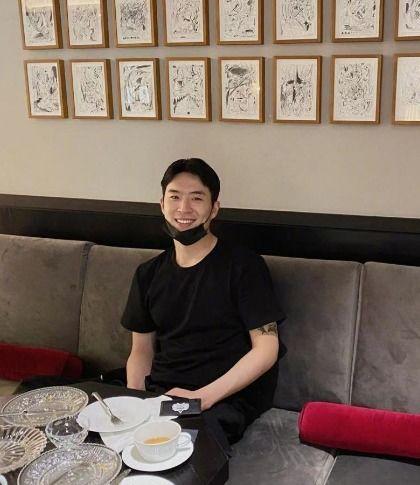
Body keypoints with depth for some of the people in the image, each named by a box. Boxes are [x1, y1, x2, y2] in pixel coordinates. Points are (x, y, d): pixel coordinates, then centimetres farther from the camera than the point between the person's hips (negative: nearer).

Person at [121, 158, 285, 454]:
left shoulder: (244, 266, -2)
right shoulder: (149, 274, 14)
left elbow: (266, 349, -6)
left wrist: (202, 397, -16)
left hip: (222, 400, -5)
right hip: (158, 396, 5)